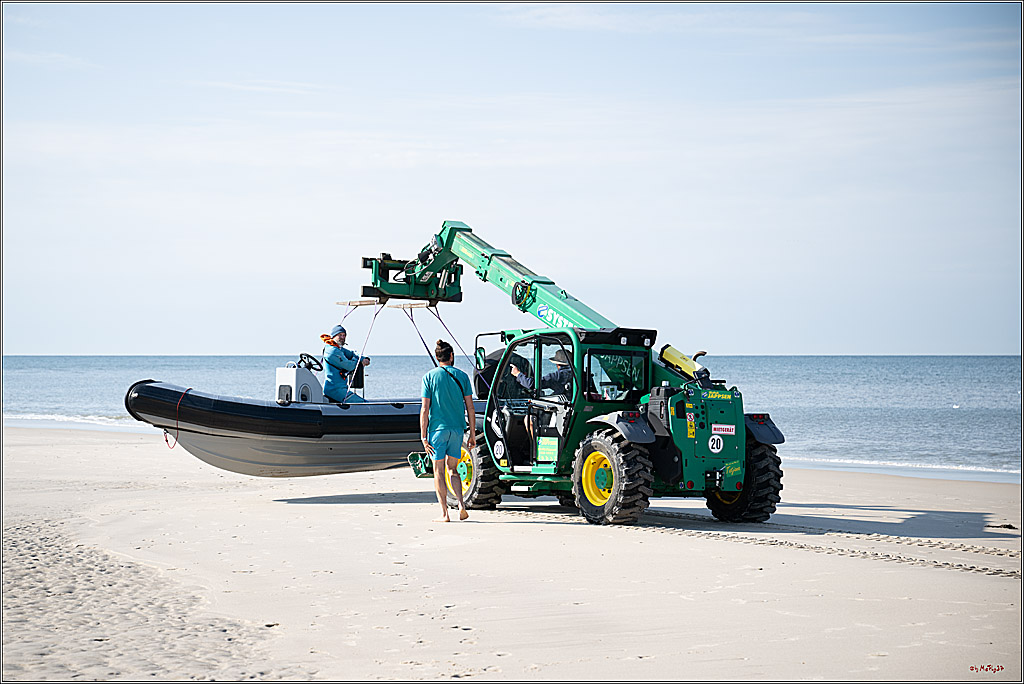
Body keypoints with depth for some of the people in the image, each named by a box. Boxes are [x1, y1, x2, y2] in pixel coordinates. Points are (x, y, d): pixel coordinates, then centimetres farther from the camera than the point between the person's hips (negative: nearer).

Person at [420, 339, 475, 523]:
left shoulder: (430, 377, -2)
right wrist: (472, 434, 10)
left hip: (438, 428, -3)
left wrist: (423, 436, -4)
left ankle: (444, 513, 1)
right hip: (457, 428, 3)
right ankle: (461, 504, -3)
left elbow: (425, 409, -6)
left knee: (439, 471, 4)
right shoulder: (462, 376, 5)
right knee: (452, 470, 15)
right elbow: (470, 408, 4)